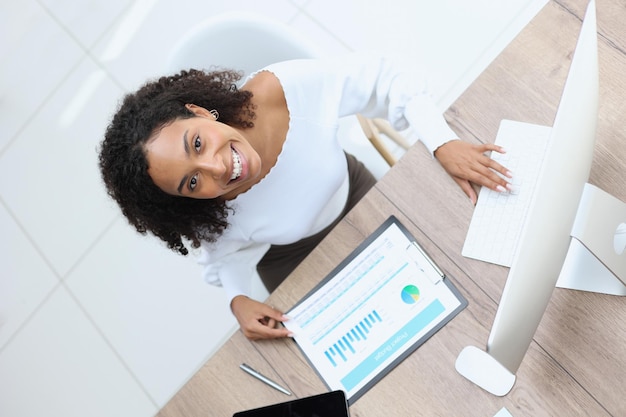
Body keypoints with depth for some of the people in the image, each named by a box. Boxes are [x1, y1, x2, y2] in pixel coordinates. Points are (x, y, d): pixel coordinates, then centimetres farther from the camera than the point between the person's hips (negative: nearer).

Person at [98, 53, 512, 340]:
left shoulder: (283, 88, -42)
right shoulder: (213, 219, -37)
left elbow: (382, 76, -29)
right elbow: (230, 255, -13)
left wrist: (443, 143, -37)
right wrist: (238, 299, -31)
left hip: (350, 189, 2)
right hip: (290, 256, -1)